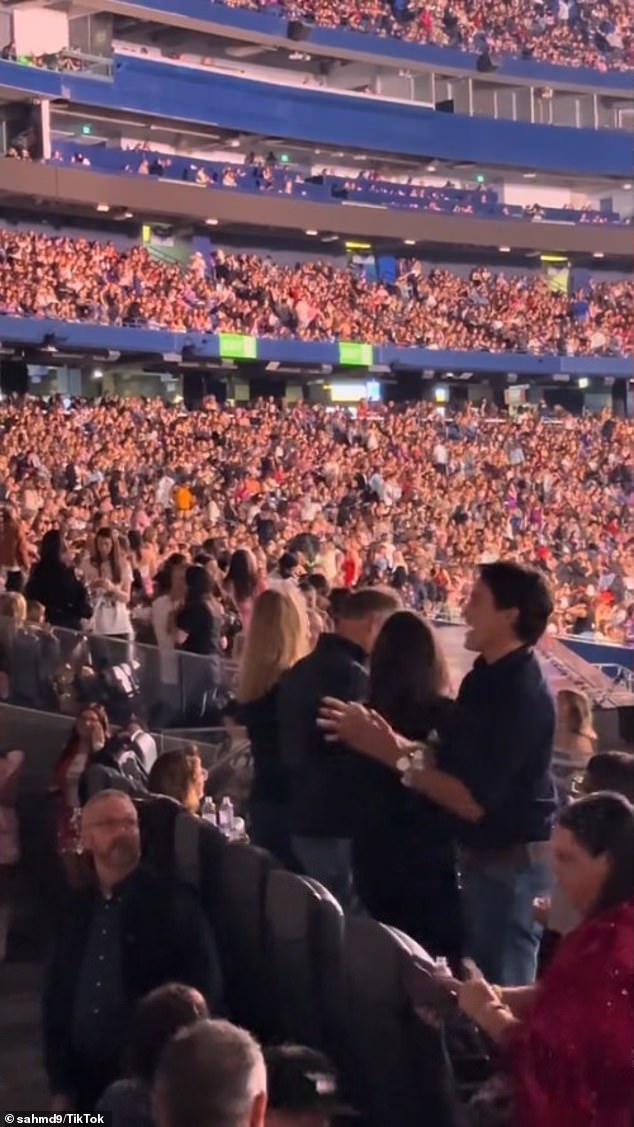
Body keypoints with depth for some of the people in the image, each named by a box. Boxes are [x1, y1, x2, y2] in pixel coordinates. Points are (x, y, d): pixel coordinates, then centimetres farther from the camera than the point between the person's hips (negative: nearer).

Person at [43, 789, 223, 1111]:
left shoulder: (174, 901, -2)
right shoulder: (76, 910, 12)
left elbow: (204, 989, -7)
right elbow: (56, 998, 12)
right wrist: (61, 1087, 5)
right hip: (85, 1089, 4)